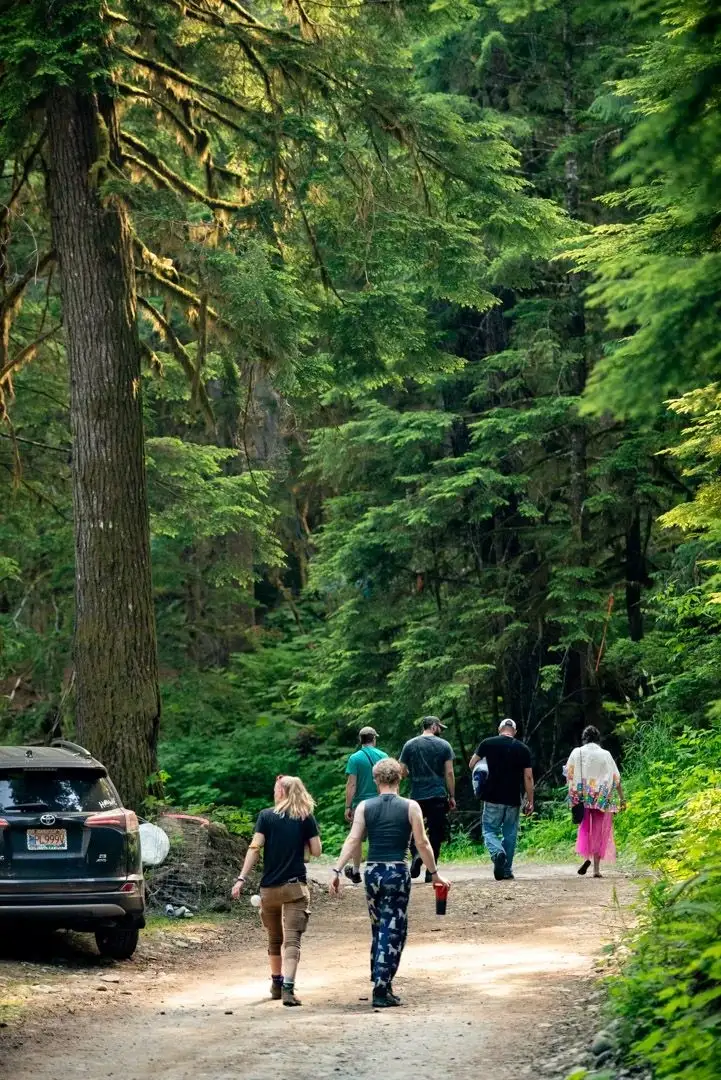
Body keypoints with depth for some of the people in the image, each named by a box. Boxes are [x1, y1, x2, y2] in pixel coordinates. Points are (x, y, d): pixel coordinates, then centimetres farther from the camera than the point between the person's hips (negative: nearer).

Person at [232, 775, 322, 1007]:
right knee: (292, 939, -7)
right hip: (295, 886, -1)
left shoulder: (266, 816, 1)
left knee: (274, 938, 19)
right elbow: (316, 850, 0)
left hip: (269, 887, 1)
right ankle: (288, 987, -24)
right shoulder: (306, 818, 2)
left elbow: (255, 848, -7)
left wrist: (242, 879, -8)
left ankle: (276, 984, 32)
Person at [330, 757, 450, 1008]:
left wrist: (337, 871, -6)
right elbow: (422, 843, -3)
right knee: (392, 933, 1)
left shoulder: (364, 807, 2)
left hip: (373, 872, 3)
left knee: (379, 929, 18)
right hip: (398, 872, -3)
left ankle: (381, 984, 22)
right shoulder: (410, 807, -2)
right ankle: (382, 991, -4)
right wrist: (435, 873, 5)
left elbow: (353, 840, -6)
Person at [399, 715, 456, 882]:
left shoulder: (410, 745, 3)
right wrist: (452, 796, 4)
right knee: (435, 833, 6)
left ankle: (417, 854, -16)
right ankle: (431, 871, 5)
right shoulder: (444, 745, -1)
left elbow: (402, 772, 4)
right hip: (438, 797, -1)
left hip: (416, 796, 1)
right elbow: (449, 773, -3)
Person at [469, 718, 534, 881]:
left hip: (493, 798, -1)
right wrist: (530, 801, 6)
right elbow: (528, 777, 0)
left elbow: (472, 765, 7)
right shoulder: (523, 749, 2)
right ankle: (506, 871, 12)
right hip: (513, 800, 1)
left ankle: (497, 853, -22)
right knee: (510, 834, 11)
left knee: (489, 830, 7)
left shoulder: (488, 743, 0)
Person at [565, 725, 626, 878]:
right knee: (599, 831, 4)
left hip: (583, 798, 0)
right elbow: (616, 778, 2)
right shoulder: (605, 755, 3)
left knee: (585, 827, 11)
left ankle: (586, 857, -14)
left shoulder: (577, 753, 2)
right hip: (603, 800, 0)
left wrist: (572, 795, 10)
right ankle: (597, 868, 1)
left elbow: (569, 775, -1)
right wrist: (622, 798, 6)